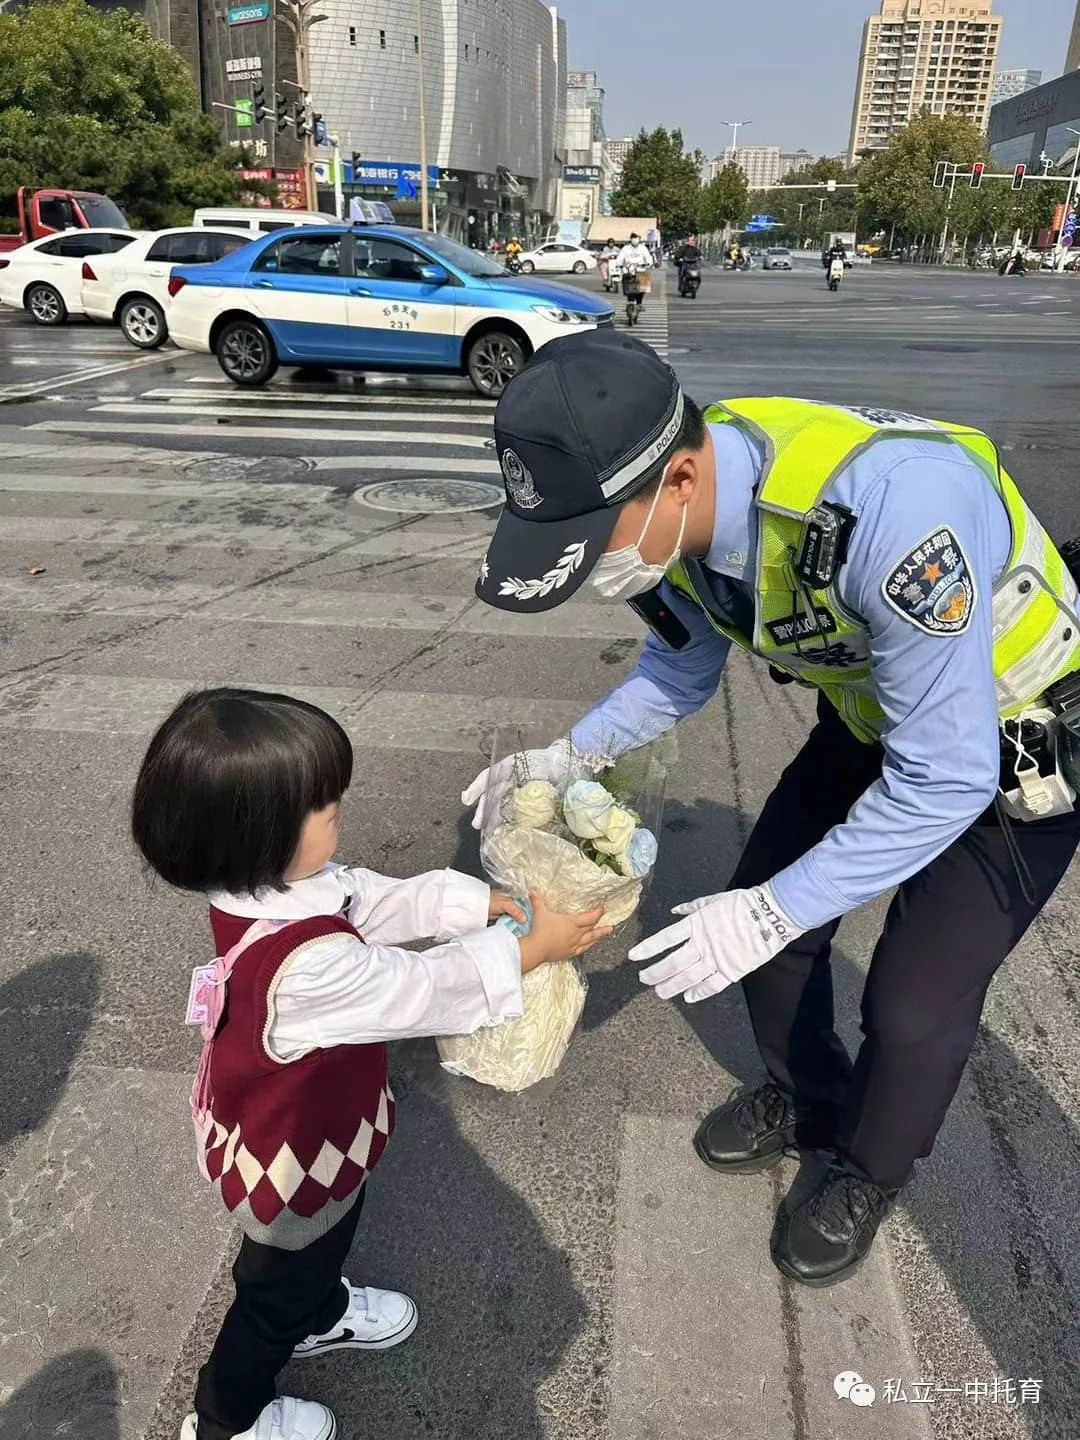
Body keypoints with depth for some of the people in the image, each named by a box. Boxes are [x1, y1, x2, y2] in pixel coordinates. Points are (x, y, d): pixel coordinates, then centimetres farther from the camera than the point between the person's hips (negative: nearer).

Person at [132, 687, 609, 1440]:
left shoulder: (265, 886, -18)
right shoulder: (308, 965, -46)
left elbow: (382, 900, -8)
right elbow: (427, 989, -32)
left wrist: (482, 902, -14)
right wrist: (531, 949, -19)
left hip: (297, 1128, 7)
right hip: (292, 1163, -7)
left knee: (324, 1243, 36)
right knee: (280, 1284, 24)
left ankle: (323, 1315, 67)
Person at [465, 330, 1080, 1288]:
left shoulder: (889, 508, -42)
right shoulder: (679, 506, -17)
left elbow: (945, 780, -33)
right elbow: (681, 672, 1)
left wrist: (769, 916, -30)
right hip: (872, 717, 7)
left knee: (914, 1008, -5)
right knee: (755, 913, 9)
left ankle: (870, 1174, 29)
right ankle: (809, 1101, 39)